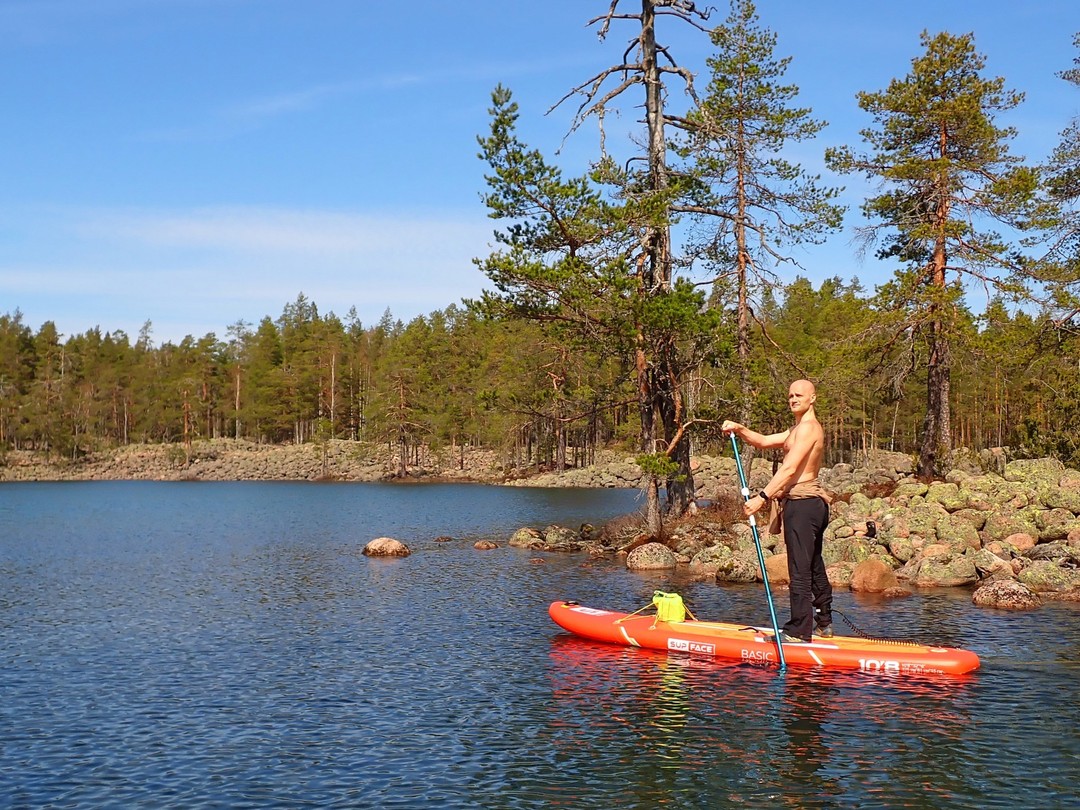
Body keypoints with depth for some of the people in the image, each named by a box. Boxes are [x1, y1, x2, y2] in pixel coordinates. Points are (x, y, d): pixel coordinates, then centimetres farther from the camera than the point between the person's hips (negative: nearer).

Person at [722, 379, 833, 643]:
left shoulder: (807, 428, -11)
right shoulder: (798, 429, 22)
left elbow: (789, 469, -21)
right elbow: (764, 442, 18)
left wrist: (762, 497, -26)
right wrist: (739, 429, 1)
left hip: (801, 503, -11)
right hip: (813, 503, 11)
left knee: (800, 571, -8)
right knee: (814, 567, 17)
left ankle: (799, 631, -6)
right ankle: (824, 623, 26)